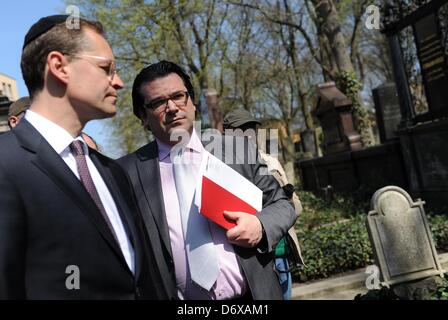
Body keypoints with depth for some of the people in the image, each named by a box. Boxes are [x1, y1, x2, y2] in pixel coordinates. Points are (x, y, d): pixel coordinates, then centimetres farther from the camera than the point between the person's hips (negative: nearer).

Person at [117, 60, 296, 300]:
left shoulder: (236, 152, 0)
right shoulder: (127, 172, -5)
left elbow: (281, 204, 6)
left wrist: (261, 225, -13)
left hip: (253, 294, 2)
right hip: (178, 303, -1)